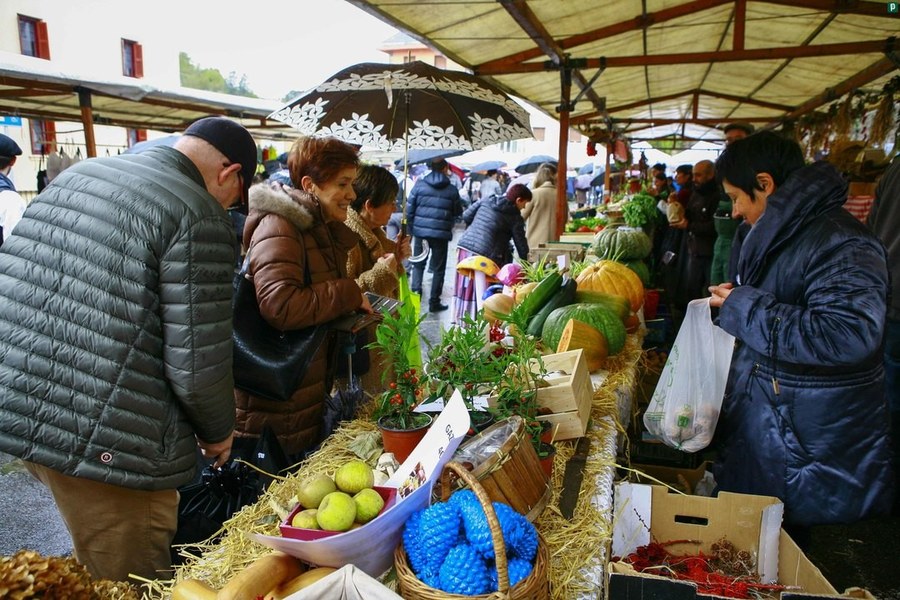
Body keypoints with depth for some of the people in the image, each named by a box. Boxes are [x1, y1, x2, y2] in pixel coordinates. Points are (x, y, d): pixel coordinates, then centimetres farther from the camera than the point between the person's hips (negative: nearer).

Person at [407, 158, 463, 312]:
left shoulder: (419, 185, 1)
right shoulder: (452, 190, -1)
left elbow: (409, 208, 1)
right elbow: (458, 212, 5)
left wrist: (411, 227, 11)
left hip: (420, 230, 2)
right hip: (441, 233, -1)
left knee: (418, 264, 19)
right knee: (438, 268, 8)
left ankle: (415, 290, 6)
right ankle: (434, 302, 10)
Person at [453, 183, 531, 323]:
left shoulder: (486, 200, 13)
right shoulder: (515, 217, 0)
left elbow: (466, 216, 13)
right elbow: (521, 243, 1)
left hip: (464, 246, 6)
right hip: (484, 254, -6)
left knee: (464, 288, 13)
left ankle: (459, 320, 23)